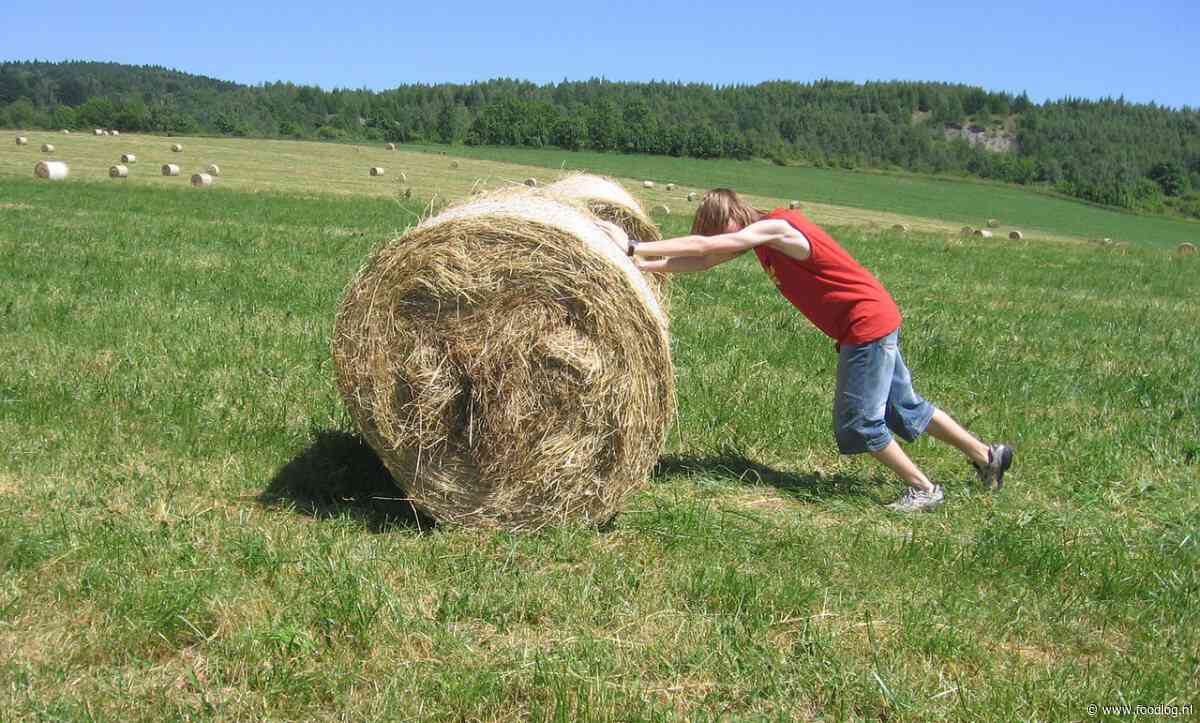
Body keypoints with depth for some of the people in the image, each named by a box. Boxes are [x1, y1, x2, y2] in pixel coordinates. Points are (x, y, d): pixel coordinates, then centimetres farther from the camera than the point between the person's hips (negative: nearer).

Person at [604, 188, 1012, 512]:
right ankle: (987, 455, 31)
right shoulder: (759, 236, 6)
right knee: (903, 406, 19)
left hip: (868, 324, -10)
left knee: (858, 422, -3)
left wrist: (634, 247, -26)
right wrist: (642, 265, -2)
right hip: (876, 322, 10)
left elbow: (704, 246, -27)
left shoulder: (775, 228, -21)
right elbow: (703, 261, 7)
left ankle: (923, 489, 10)